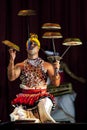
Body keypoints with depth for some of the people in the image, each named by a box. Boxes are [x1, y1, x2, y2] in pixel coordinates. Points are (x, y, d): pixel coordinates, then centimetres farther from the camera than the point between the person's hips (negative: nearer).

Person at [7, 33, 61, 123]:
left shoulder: (47, 65, 12)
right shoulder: (20, 66, 13)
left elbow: (56, 84, 6)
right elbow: (11, 78, -5)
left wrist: (56, 70, -12)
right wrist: (12, 60, -13)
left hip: (42, 96, 0)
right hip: (25, 97, 0)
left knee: (45, 103, -34)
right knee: (18, 115, -28)